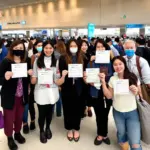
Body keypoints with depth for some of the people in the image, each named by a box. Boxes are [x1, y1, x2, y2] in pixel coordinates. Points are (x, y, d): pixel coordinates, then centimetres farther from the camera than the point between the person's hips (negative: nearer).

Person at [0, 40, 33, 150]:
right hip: (9, 96, -4)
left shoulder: (26, 62, 2)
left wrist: (31, 74, -9)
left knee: (19, 116, 19)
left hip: (22, 95, 4)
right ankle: (10, 138, 33)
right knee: (9, 118, 11)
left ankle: (17, 133, 43)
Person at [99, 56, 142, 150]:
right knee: (121, 134, 22)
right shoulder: (112, 79, -4)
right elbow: (109, 96, -3)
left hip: (132, 112, -2)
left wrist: (136, 91, -20)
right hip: (118, 112, 2)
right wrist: (103, 82, -11)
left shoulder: (133, 77, -9)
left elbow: (140, 92, 3)